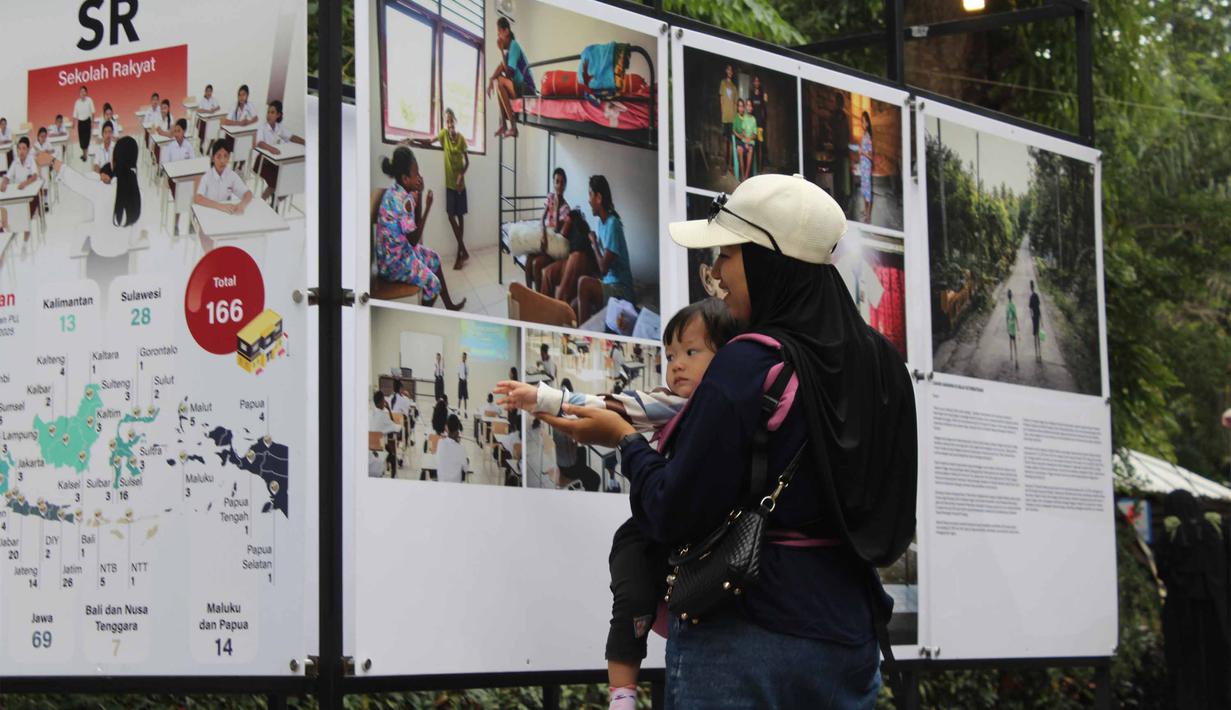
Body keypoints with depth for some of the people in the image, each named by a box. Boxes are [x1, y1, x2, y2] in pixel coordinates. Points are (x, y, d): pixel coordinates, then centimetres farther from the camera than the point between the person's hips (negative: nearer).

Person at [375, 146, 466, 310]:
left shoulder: (397, 191, 0)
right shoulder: (401, 200, -29)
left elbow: (414, 223, 11)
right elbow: (414, 239, -23)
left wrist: (418, 194, -1)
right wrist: (427, 208, -21)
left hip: (402, 249, 10)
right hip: (394, 261, -10)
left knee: (434, 259, 23)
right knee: (432, 283, -10)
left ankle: (449, 305, 35)